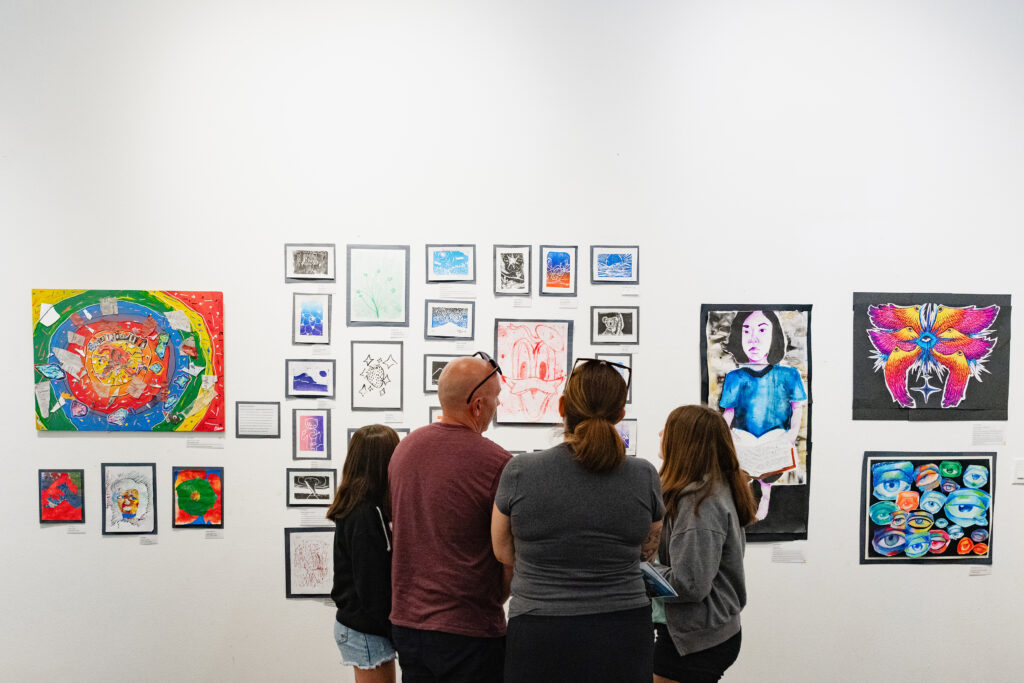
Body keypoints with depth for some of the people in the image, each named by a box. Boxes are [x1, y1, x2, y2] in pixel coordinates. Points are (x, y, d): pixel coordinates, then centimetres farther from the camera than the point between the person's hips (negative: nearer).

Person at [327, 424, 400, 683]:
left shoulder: (351, 508, 6)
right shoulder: (368, 515, -21)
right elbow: (374, 587, -21)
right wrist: (397, 634, -14)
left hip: (352, 621, 9)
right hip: (367, 631, -9)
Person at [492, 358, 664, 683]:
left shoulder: (518, 472, -12)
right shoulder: (644, 476, -9)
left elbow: (504, 552, 2)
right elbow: (647, 552, 8)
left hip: (539, 639, -1)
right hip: (622, 638, 1)